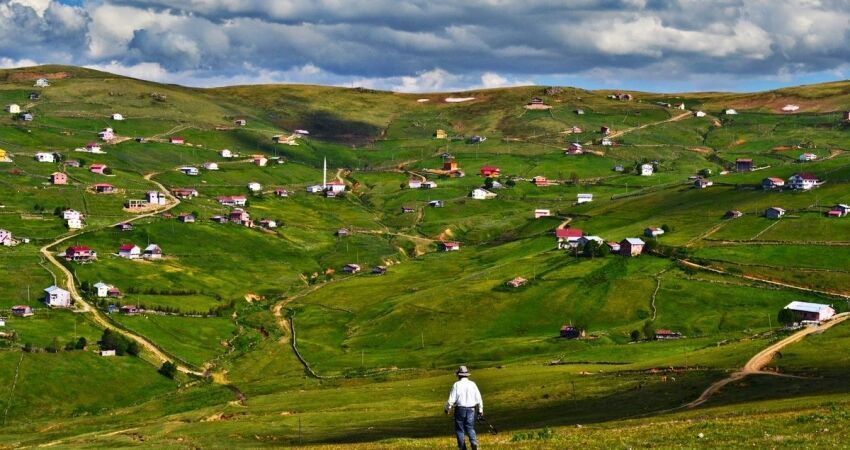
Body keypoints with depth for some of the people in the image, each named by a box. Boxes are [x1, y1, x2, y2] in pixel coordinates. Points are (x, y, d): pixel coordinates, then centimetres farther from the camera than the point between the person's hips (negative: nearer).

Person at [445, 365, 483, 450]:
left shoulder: (457, 385, -8)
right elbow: (478, 398, 4)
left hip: (460, 409, -3)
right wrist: (480, 410, 14)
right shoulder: (472, 384, 2)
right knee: (470, 428, 8)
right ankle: (474, 442, -18)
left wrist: (447, 409, 6)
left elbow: (451, 399, -9)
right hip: (471, 410, 3)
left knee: (460, 430, 8)